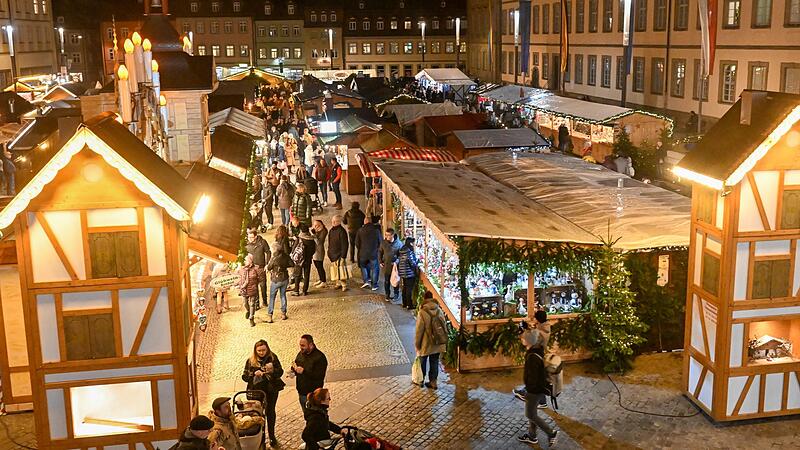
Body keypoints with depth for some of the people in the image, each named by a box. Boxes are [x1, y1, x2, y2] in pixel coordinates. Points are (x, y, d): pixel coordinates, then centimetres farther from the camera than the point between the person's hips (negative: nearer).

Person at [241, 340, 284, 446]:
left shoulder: (273, 358, -5)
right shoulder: (250, 361, -4)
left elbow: (280, 373, -5)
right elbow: (244, 376, -5)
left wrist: (272, 370, -25)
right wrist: (254, 374, -23)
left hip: (271, 390, 1)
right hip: (256, 390, -1)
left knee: (270, 411, 12)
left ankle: (271, 436, 26)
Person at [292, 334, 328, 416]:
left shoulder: (320, 357, -18)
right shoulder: (301, 354, 7)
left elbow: (319, 376, -24)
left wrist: (304, 371, -30)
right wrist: (294, 368, -6)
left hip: (313, 394, -7)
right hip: (301, 393, 8)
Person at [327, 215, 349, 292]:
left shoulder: (342, 231, -14)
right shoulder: (331, 230, 11)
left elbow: (345, 245, -15)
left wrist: (343, 256, -17)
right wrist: (329, 252, 16)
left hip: (339, 254, -8)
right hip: (332, 255, 8)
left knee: (341, 270, -11)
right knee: (335, 270, 12)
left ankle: (344, 285, -7)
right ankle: (339, 283, 21)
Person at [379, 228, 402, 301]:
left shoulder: (398, 243, -14)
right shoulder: (383, 243, -5)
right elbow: (380, 252, 9)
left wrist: (397, 261, -17)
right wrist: (380, 261, 4)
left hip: (395, 266, -2)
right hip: (386, 266, 2)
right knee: (386, 282, 10)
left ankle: (396, 294, 29)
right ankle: (387, 295, 25)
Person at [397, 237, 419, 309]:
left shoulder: (402, 250, 4)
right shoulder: (409, 252, -22)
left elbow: (398, 260, 9)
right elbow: (412, 263, -19)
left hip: (403, 273, 9)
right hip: (409, 273, -9)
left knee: (405, 287, 18)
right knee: (409, 289, 0)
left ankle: (404, 303, 28)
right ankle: (409, 305, 6)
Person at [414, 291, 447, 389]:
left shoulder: (422, 312, -20)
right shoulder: (439, 310, -4)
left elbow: (419, 330, -17)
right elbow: (444, 326, 4)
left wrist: (417, 344, -6)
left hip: (426, 343, -4)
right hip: (437, 343, 4)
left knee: (422, 361, 16)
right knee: (434, 362, 14)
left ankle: (421, 379, 31)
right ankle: (433, 382, 19)